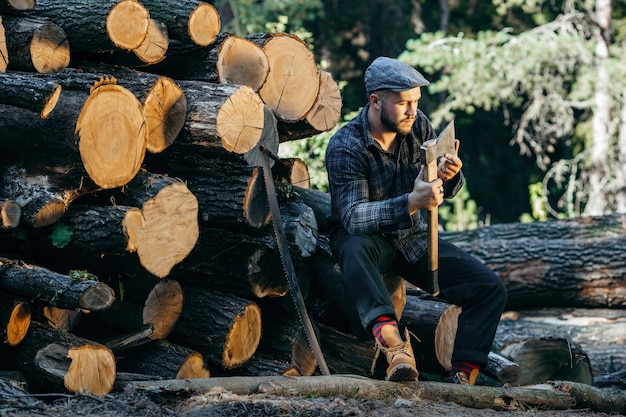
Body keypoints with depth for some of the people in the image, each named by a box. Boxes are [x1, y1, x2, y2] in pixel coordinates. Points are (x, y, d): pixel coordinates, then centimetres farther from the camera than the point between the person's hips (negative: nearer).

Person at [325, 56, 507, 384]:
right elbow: (352, 216, -32)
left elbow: (447, 192, 3)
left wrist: (449, 176, -23)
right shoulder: (345, 147, -19)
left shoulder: (418, 125, -4)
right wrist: (411, 203, -46)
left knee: (491, 289, -12)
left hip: (413, 238, 5)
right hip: (368, 239, -5)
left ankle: (462, 375, -17)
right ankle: (391, 339, -60)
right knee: (353, 248, -42)